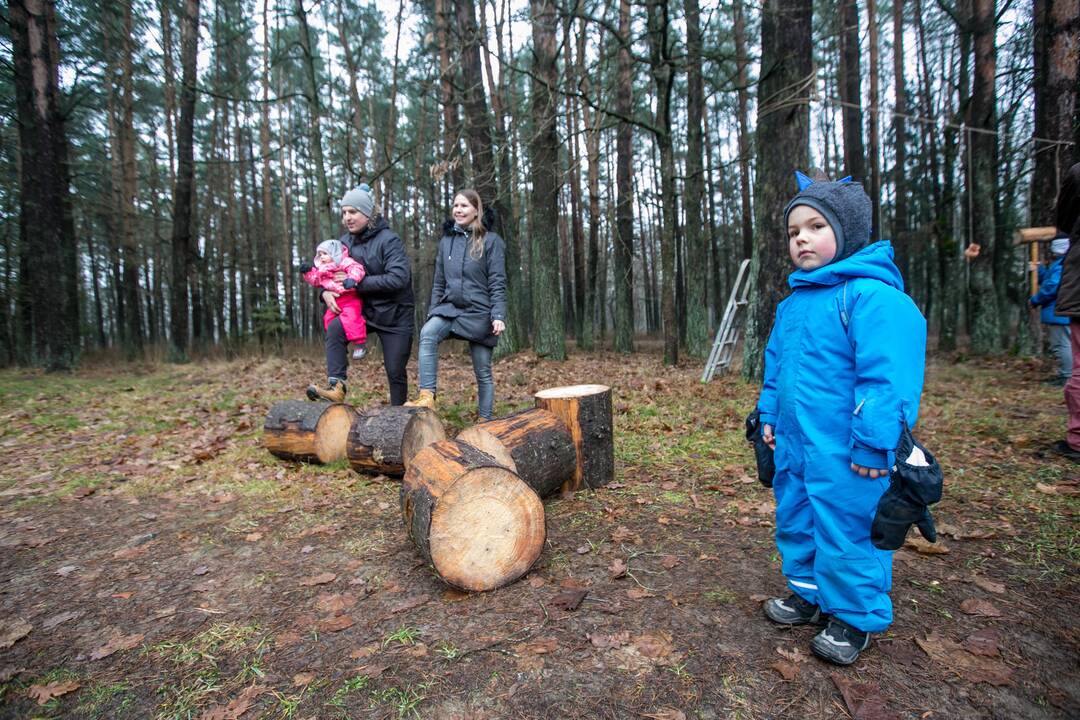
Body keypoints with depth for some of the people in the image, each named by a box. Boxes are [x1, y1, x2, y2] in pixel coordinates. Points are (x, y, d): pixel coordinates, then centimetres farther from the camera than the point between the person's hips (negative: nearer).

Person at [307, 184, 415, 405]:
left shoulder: (389, 240, -16)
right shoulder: (346, 241, 3)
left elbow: (399, 278, -28)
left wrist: (357, 282, -25)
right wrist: (326, 292, -8)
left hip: (394, 315, -5)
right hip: (365, 310, 5)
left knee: (395, 371, 2)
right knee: (335, 328, -24)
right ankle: (336, 385, -21)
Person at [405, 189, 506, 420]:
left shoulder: (491, 241, -2)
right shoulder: (446, 240, 11)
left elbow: (498, 283, -7)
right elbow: (439, 282, 15)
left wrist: (499, 316, -15)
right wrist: (432, 312, 13)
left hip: (479, 312, -3)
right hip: (450, 306, 3)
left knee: (483, 372, 4)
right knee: (428, 333, -30)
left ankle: (485, 420, 19)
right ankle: (427, 396, -31)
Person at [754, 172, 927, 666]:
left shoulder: (872, 296, -16)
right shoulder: (792, 303, 11)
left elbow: (887, 378, -20)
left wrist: (874, 442, -20)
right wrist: (769, 415, 19)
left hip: (844, 454, -9)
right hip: (793, 444, 9)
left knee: (847, 529, 6)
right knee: (796, 520, 20)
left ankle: (855, 616, 27)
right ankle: (809, 592, 41)